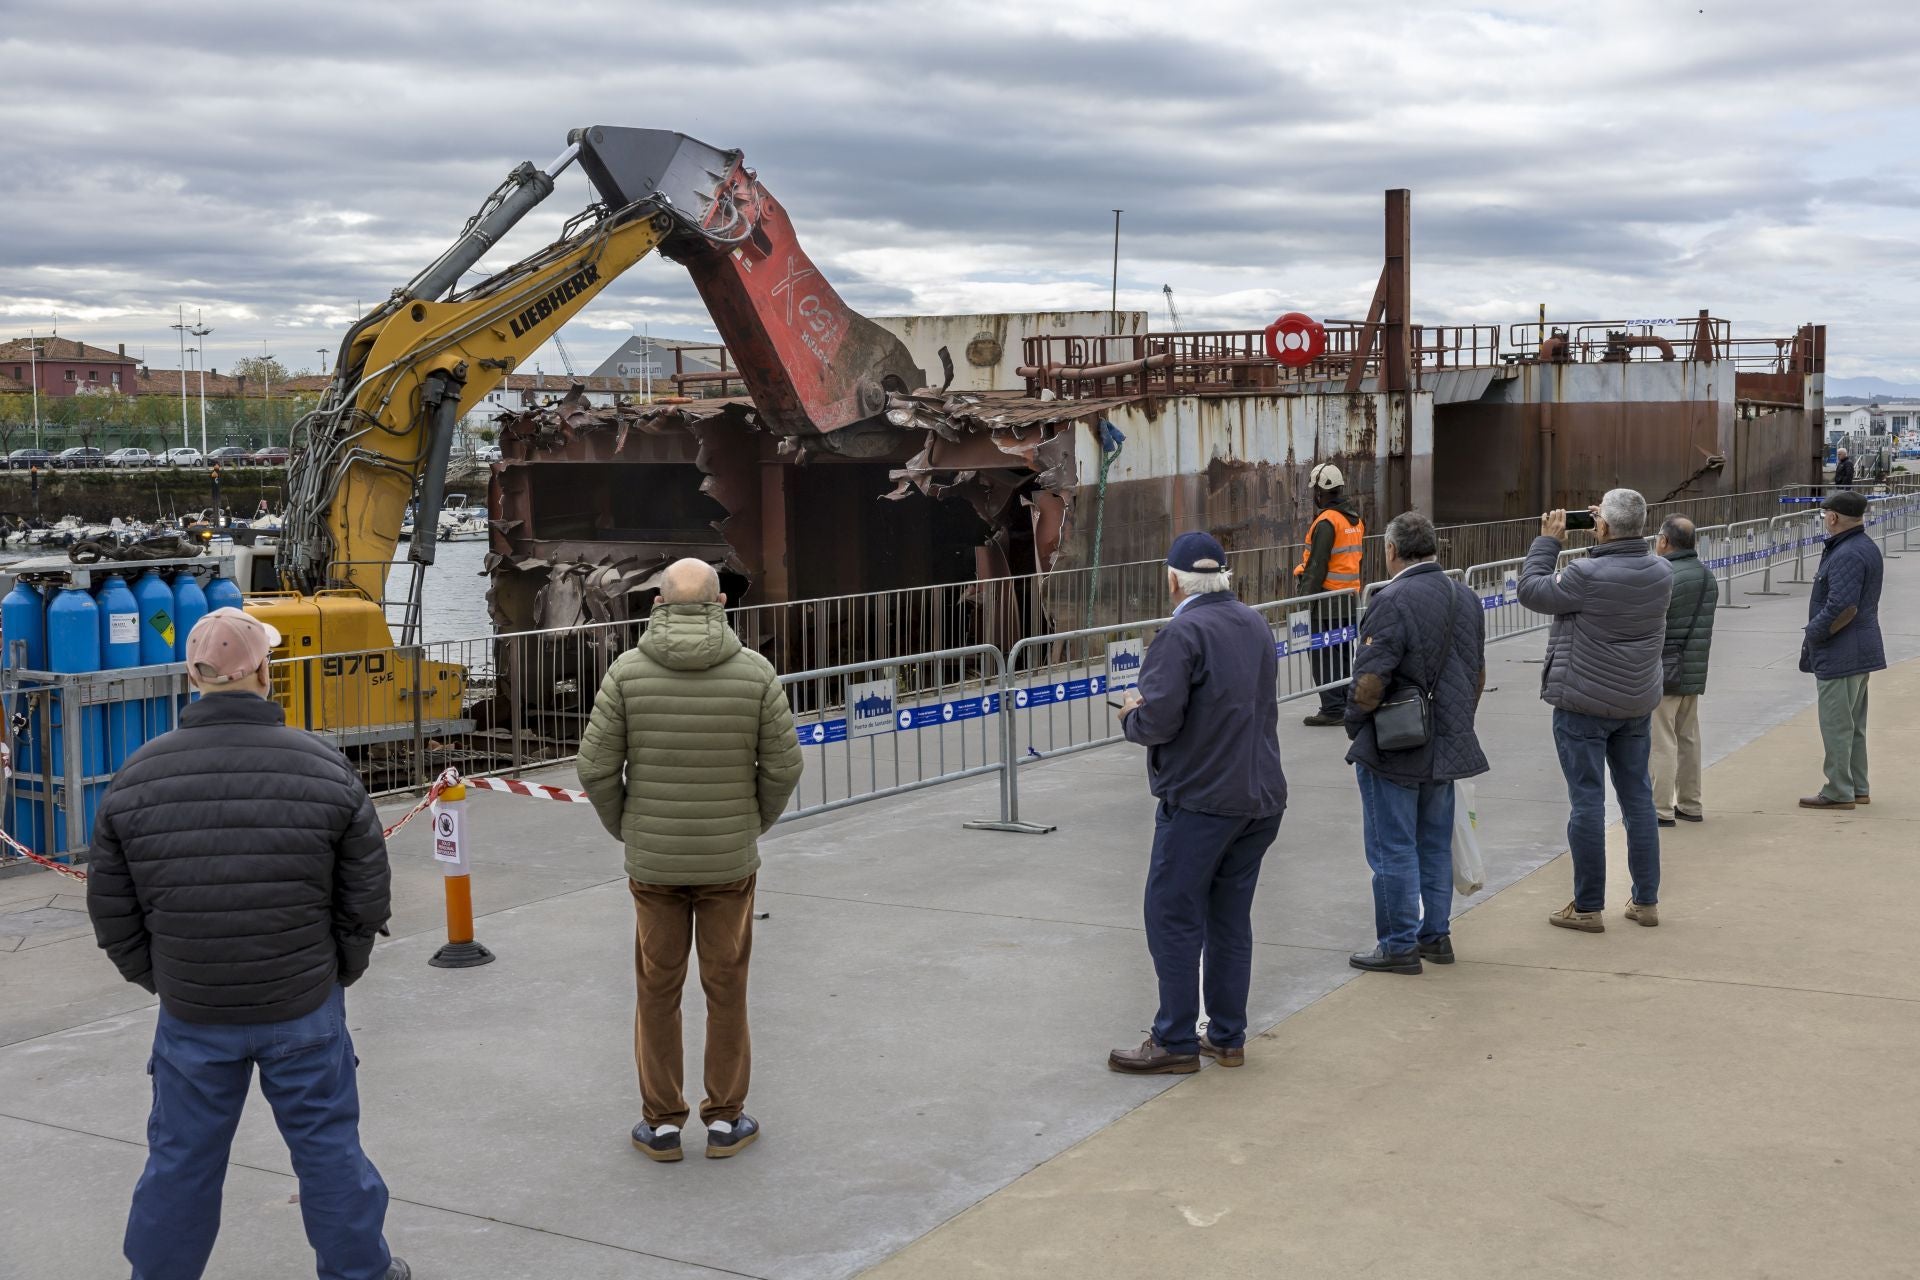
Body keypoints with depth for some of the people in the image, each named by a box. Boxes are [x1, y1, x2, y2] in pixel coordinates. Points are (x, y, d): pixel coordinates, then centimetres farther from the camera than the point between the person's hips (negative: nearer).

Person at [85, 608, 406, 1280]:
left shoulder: (136, 777, -7)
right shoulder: (325, 767, -10)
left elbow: (112, 910, 1)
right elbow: (365, 897, -4)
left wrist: (161, 980, 15)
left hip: (192, 1015, 1)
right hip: (305, 1009, -1)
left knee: (182, 1157, 15)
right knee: (327, 1146, 13)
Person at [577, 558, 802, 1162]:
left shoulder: (628, 670, -8)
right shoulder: (754, 671, -7)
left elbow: (596, 766, -7)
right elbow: (783, 765, -5)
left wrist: (623, 828, 10)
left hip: (652, 860, 0)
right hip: (731, 861, 0)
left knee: (657, 990, 11)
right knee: (727, 989, 11)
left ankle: (661, 1123, 19)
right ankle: (725, 1119, 19)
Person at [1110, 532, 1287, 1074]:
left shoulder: (1182, 633, -16)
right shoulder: (1257, 626, 11)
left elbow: (1159, 721, -22)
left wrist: (1131, 715, 1)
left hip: (1200, 800, -8)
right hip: (1261, 798, 8)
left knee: (1174, 918, 1)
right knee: (1231, 917, 14)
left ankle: (1176, 1042, 5)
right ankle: (1228, 1037, 20)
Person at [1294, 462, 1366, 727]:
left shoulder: (1327, 521, -16)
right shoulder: (1355, 519, 11)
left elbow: (1317, 565, -18)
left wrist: (1306, 596, -15)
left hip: (1328, 597, -9)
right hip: (1350, 596, 9)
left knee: (1323, 655, -4)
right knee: (1345, 653, 15)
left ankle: (1333, 709, -4)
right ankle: (1350, 706, 20)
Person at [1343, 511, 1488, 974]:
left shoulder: (1394, 601, -20)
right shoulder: (1466, 598, 7)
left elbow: (1369, 681, -24)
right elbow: (1478, 675, 16)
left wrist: (1354, 720, -6)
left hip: (1393, 747, -8)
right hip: (1446, 747, 8)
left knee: (1394, 849, 1)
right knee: (1436, 844, 17)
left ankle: (1399, 945, 6)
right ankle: (1436, 935, 25)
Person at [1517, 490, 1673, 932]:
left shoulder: (1586, 575, -22)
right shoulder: (1661, 572, -1)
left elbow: (1532, 591, -9)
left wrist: (1548, 541, 0)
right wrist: (1610, 538, 13)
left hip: (1584, 705, -6)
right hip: (1638, 702, 6)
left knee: (1587, 801, 0)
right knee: (1638, 797, 14)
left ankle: (1588, 907, 5)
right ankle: (1646, 900, 21)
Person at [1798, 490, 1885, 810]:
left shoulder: (1847, 555, -21)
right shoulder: (1866, 548, 13)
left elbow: (1842, 607, -28)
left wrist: (1813, 634, -14)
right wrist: (1816, 633, 13)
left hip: (1840, 655, -11)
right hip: (1861, 650, 11)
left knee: (1836, 724, -3)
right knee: (1854, 724, 17)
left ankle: (1839, 792, 3)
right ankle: (1858, 789, 25)